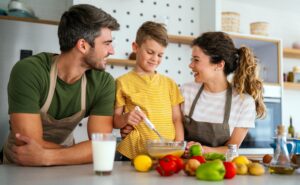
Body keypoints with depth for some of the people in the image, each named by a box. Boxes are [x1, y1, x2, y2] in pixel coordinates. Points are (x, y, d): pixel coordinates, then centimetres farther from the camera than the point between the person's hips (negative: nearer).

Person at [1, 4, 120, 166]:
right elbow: (29, 145, -25)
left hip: (62, 167, 2)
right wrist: (83, 152, -17)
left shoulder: (103, 83, -13)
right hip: (20, 167, -2)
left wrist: (46, 156, -31)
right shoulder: (28, 72, -22)